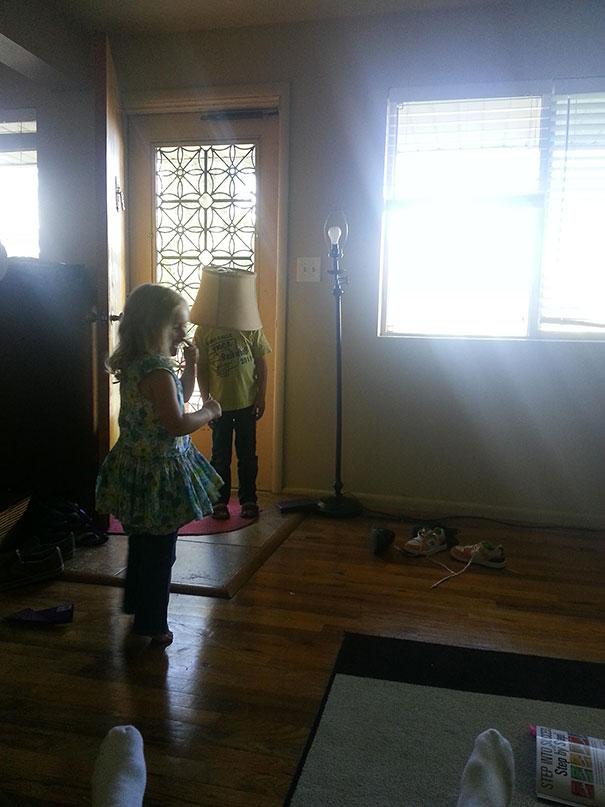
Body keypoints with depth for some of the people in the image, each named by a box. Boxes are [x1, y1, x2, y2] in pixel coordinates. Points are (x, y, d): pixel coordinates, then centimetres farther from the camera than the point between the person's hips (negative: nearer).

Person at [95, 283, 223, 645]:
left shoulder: (134, 364, 6)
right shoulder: (158, 370, -25)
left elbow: (179, 398, 18)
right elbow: (178, 425, -27)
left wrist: (190, 365, 7)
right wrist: (209, 412, -11)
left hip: (136, 467, 10)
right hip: (159, 473, -9)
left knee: (142, 543, 25)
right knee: (160, 552, 7)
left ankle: (136, 603, 42)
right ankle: (152, 623, 21)